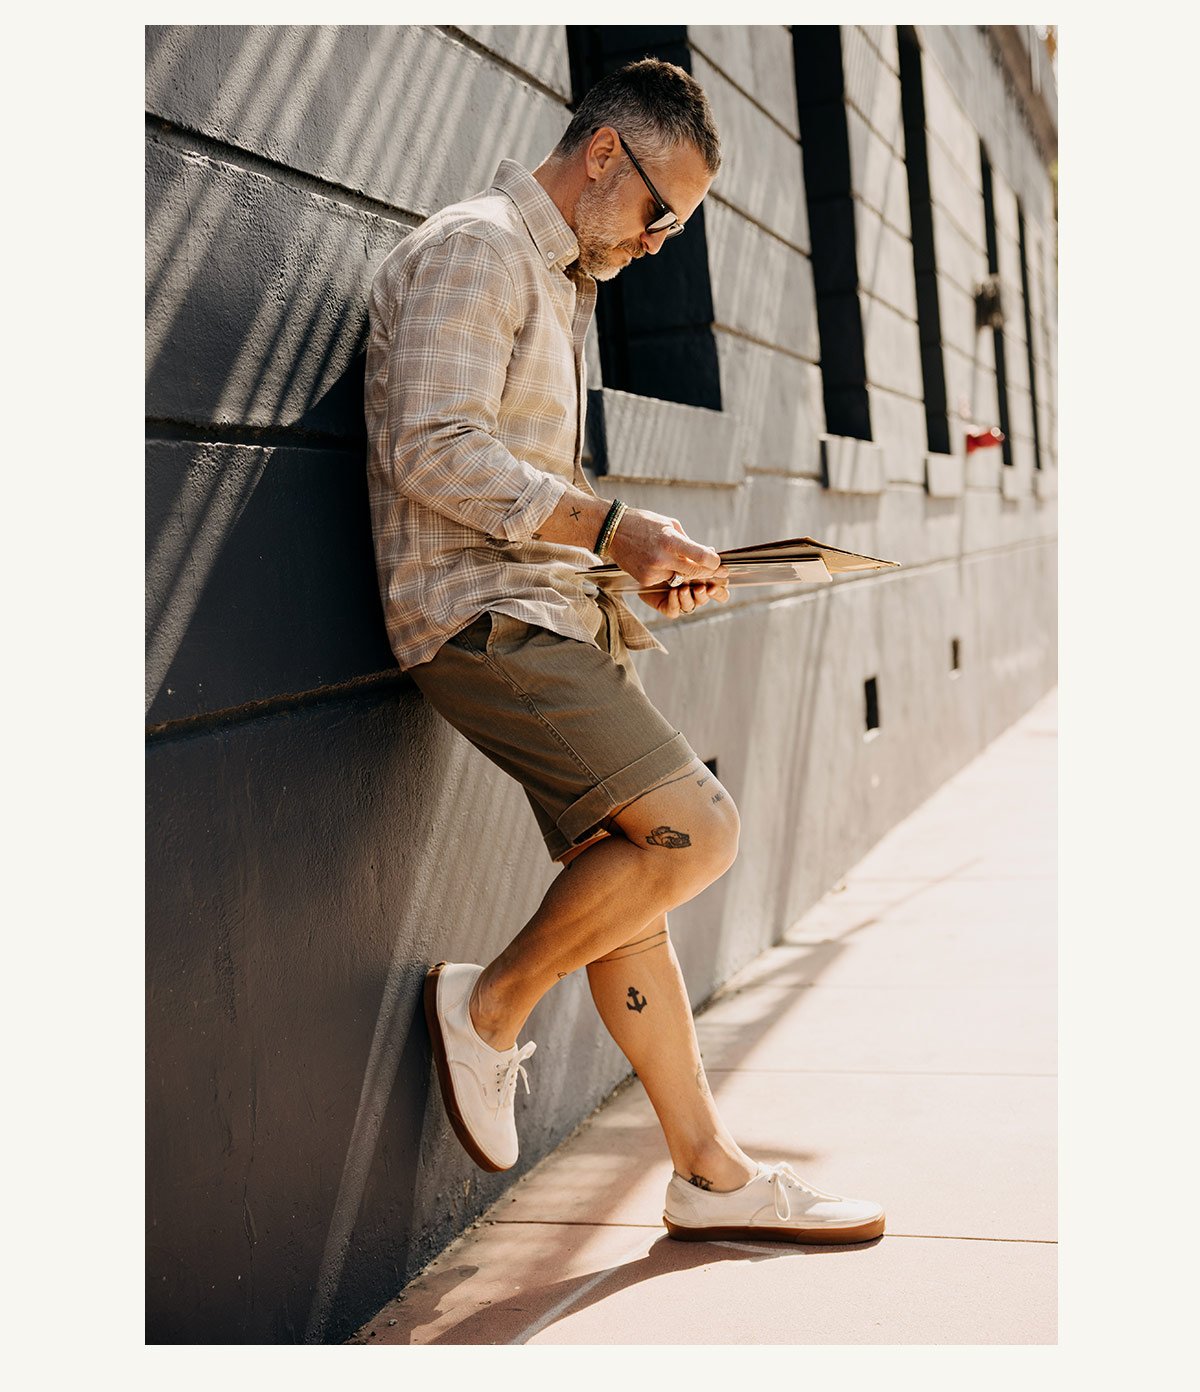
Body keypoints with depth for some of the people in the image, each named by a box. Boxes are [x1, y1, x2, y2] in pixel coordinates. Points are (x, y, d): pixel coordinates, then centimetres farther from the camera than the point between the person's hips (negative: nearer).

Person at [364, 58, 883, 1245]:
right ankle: (491, 1006, 0)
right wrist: (611, 529, -20)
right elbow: (436, 456, -19)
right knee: (695, 831, -18)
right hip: (482, 619, -10)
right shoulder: (475, 247, -7)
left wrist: (635, 565, 11)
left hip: (549, 613, 10)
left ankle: (709, 1172, 13)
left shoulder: (560, 282, 25)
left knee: (624, 876, 7)